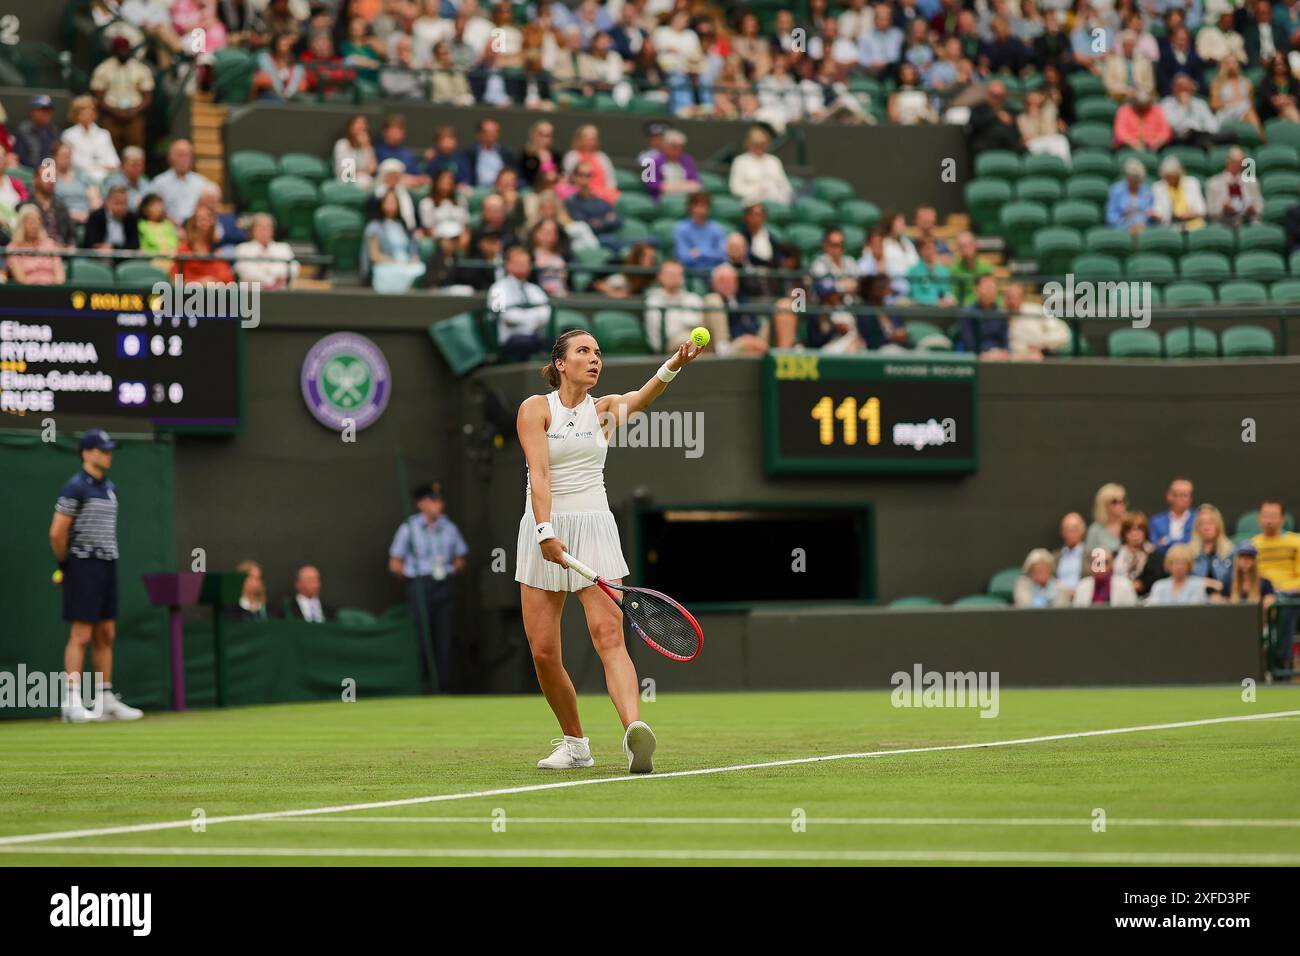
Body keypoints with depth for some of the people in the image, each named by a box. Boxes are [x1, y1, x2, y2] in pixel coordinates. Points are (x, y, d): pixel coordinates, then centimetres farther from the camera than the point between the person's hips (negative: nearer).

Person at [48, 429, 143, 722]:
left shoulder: (110, 488, 14)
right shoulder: (75, 487, -11)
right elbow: (57, 532, -14)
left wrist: (108, 560, 13)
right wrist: (66, 564, -3)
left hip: (108, 566, 8)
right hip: (84, 567, -8)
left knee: (106, 635, 9)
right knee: (81, 635, -9)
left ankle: (106, 700, 13)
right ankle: (72, 702, -9)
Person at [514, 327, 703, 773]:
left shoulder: (605, 409, 7)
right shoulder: (536, 408, 1)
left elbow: (640, 398, -16)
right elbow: (540, 472, -11)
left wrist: (673, 366, -37)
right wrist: (546, 532, -24)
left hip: (595, 527, 0)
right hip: (544, 531, 0)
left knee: (609, 635, -17)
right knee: (544, 652, -1)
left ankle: (635, 733, -35)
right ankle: (575, 744, 17)